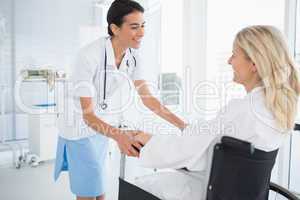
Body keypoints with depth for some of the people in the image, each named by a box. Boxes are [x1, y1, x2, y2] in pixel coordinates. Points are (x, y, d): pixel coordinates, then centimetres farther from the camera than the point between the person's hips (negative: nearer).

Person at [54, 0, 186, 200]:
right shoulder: (90, 56, -30)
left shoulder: (133, 56, -12)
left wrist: (183, 125, -18)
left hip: (103, 124, 6)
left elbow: (147, 98, -10)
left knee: (97, 183, 18)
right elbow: (88, 115, -30)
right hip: (79, 127, -5)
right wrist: (119, 135, -48)